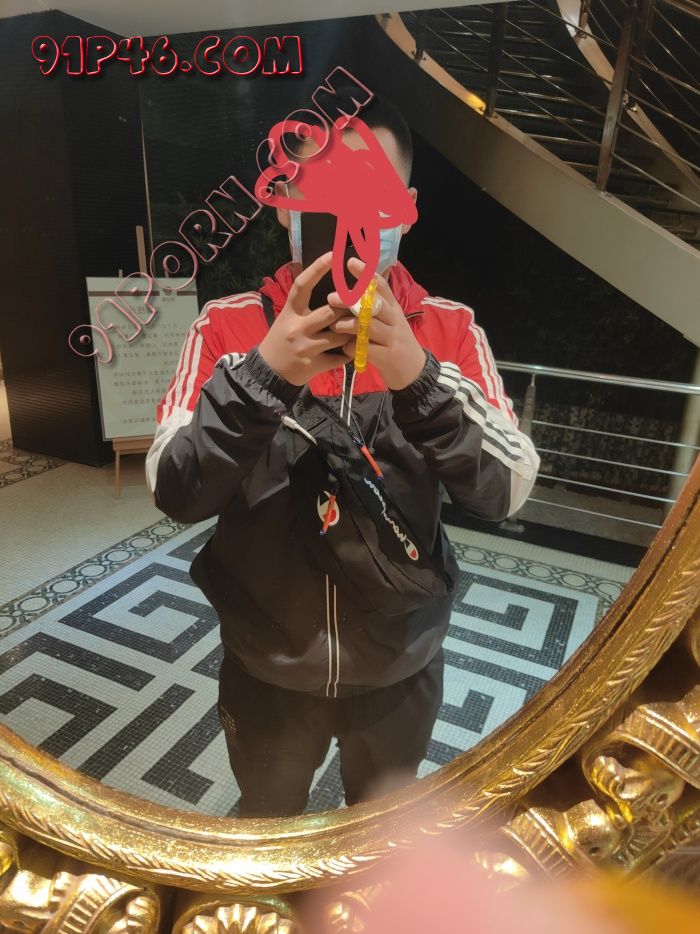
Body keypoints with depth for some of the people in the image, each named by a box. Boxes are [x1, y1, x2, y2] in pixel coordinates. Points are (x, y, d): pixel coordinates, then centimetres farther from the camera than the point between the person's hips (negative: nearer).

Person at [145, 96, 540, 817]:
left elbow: (505, 492, -18)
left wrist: (418, 374, -35)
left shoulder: (450, 330, -10)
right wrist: (262, 372, -35)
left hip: (400, 664, 1)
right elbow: (175, 494, -19)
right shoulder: (228, 326, -12)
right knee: (264, 825, 30)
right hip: (264, 666, 0)